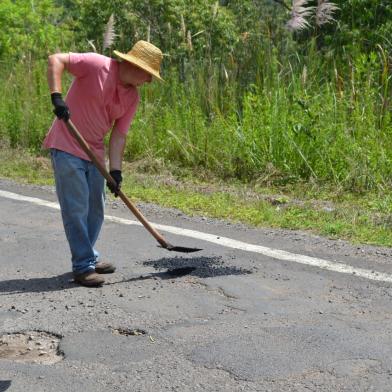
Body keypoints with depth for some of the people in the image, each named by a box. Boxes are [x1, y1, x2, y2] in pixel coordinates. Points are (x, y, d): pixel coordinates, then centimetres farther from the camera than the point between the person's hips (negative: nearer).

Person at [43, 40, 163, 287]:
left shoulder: (133, 98, 2)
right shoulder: (97, 65, -16)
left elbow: (119, 135, 2)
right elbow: (56, 60, -19)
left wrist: (115, 170, -6)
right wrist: (57, 96, -31)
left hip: (95, 153, 7)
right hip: (67, 147, -7)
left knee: (95, 210, 14)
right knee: (76, 209, -6)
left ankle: (88, 257, 31)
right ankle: (83, 267, 2)